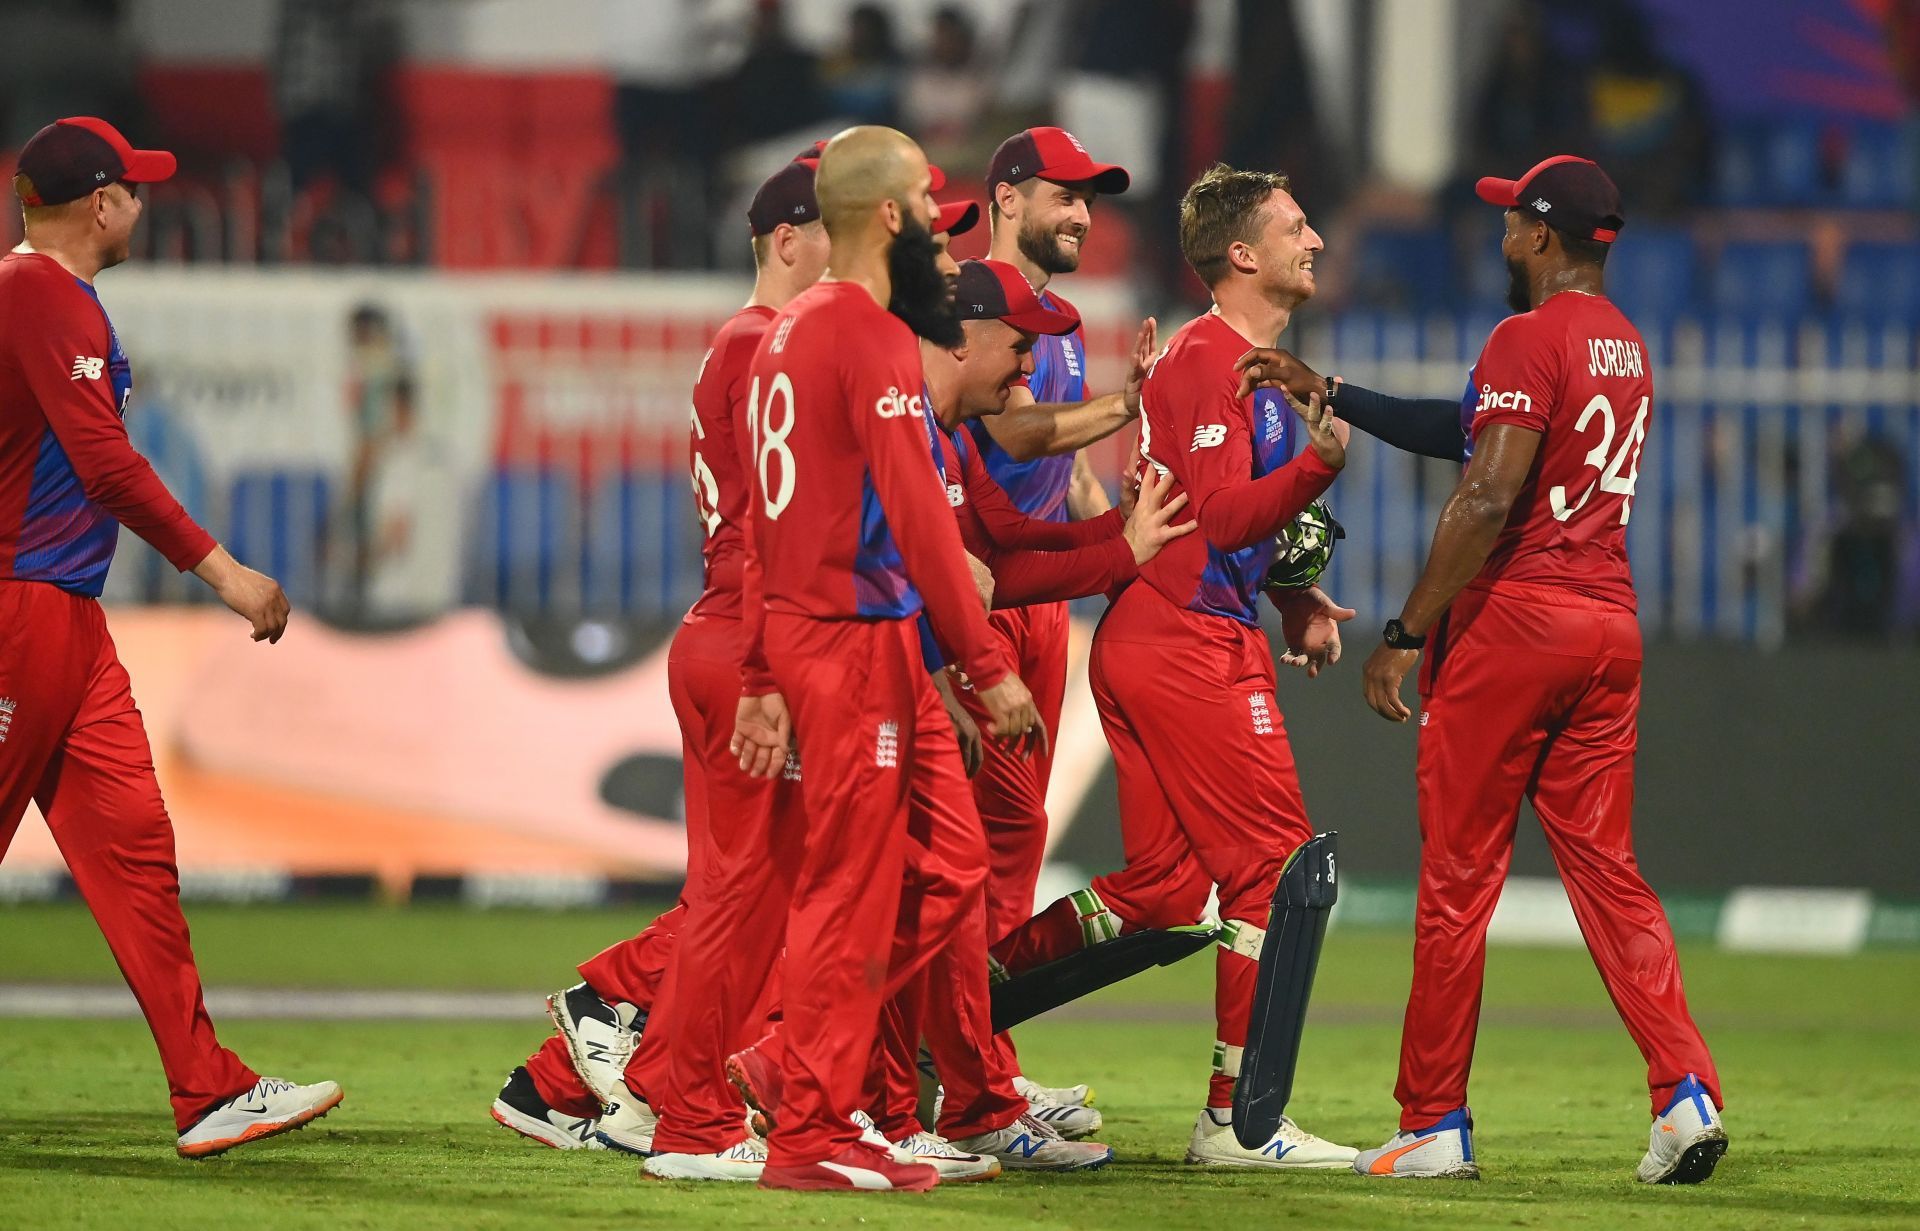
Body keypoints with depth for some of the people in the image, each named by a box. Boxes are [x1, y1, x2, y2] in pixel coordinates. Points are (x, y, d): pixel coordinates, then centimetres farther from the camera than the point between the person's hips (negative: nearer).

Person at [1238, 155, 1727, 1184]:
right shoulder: (1626, 348, 17)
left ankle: (1434, 1125, 5)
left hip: (1514, 617, -8)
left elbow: (1488, 498, -19)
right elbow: (1467, 432, 23)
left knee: (1457, 877, 1)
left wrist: (1406, 633, -16)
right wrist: (1329, 392, 24)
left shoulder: (1530, 338, -11)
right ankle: (1685, 1090, -10)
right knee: (1605, 868, 6)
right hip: (1610, 624, 8)